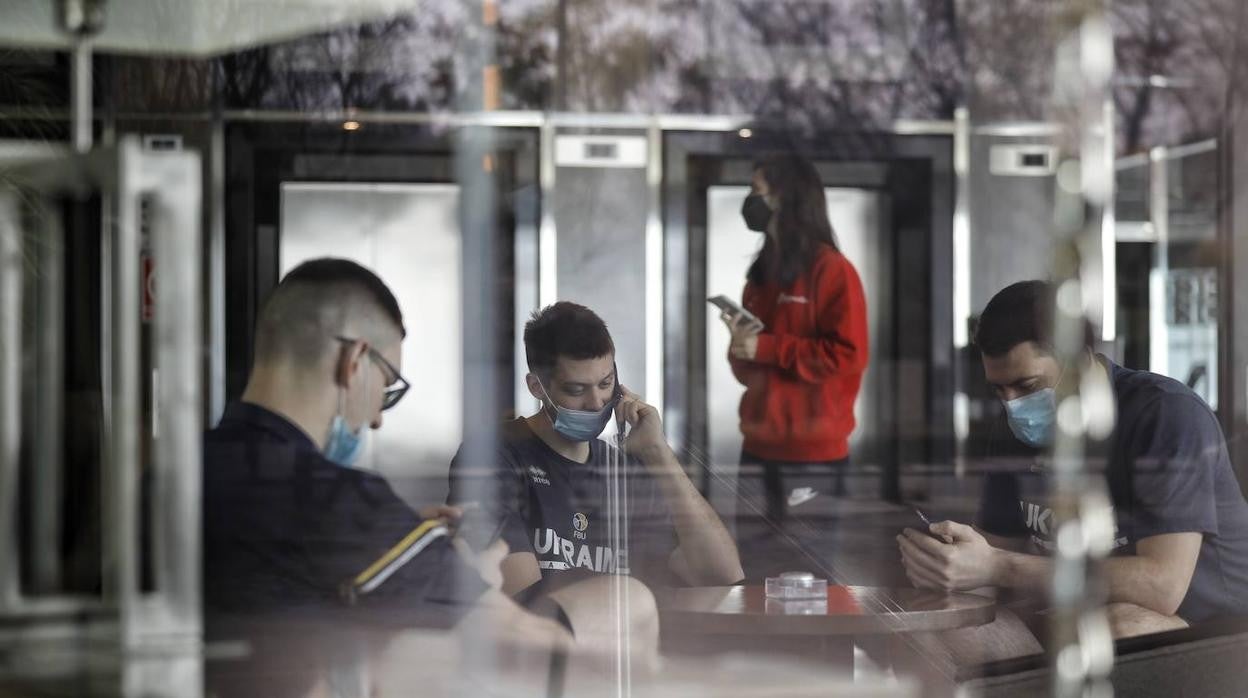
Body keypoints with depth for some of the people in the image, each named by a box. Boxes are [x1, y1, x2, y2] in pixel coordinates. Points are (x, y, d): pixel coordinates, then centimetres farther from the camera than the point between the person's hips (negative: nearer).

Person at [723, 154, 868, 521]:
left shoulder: (832, 270, -8)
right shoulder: (760, 273, 16)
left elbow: (848, 355, -17)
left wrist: (767, 347, -15)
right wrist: (740, 345, -3)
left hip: (815, 453, -7)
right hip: (759, 447, 7)